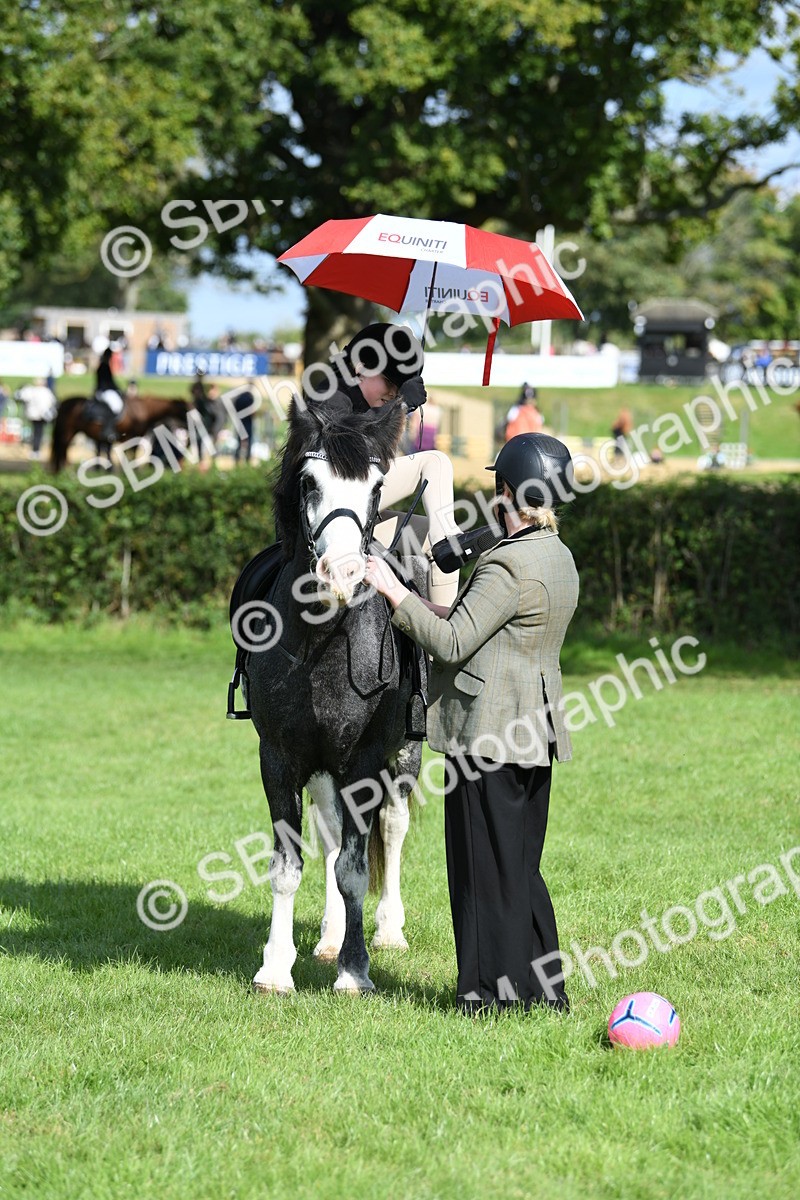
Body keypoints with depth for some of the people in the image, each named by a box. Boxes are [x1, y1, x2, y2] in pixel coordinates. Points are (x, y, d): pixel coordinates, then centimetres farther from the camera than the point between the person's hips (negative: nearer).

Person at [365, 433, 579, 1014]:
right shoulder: (560, 558, 10)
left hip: (487, 735, -9)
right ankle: (543, 985, 22)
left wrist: (395, 592, -11)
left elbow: (451, 643, -19)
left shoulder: (508, 566, -19)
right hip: (535, 727, 9)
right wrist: (452, 613, 19)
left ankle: (494, 992, 7)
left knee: (487, 864, 1)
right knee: (520, 865, 17)